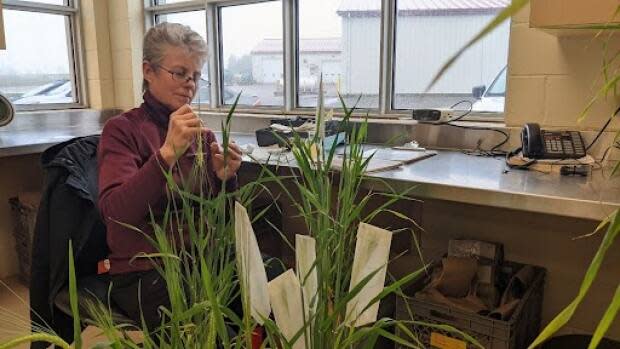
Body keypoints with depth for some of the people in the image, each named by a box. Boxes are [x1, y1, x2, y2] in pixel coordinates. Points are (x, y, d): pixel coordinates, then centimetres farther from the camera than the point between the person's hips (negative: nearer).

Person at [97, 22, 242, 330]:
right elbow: (114, 212, -20)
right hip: (143, 272, -4)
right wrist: (167, 153, -30)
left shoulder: (201, 133, 9)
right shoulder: (122, 130, -4)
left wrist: (225, 179, -10)